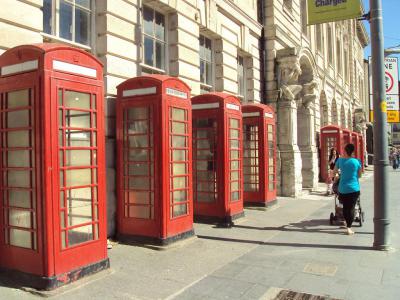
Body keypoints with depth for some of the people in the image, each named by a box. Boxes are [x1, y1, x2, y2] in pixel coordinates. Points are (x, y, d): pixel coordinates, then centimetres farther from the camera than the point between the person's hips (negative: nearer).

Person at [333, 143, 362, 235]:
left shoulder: (340, 160, -4)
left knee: (345, 207, 16)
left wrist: (340, 172, 29)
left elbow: (334, 172, 7)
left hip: (343, 188, 1)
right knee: (351, 208, 3)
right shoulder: (357, 161, -6)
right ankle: (349, 227, -1)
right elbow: (359, 175, 5)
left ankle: (347, 224, 30)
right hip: (354, 188, -1)